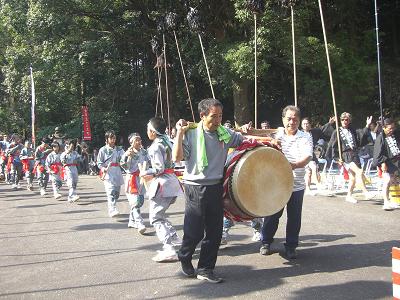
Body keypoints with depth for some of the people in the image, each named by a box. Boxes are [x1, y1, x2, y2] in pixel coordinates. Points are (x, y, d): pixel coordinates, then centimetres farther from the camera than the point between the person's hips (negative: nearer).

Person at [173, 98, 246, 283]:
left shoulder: (225, 134, 5)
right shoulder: (190, 134, -7)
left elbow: (244, 140, 18)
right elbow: (177, 157, -13)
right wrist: (180, 133, -15)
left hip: (216, 187, 5)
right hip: (195, 188, -4)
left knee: (215, 232, 7)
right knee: (194, 231, 1)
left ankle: (205, 269, 22)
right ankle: (184, 258, 32)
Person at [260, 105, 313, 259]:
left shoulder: (305, 137, -2)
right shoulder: (276, 134, 4)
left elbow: (307, 157, -17)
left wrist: (294, 165, -38)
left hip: (296, 185, 0)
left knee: (294, 217, 7)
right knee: (272, 215, 9)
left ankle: (291, 246, 25)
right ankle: (266, 242, 28)